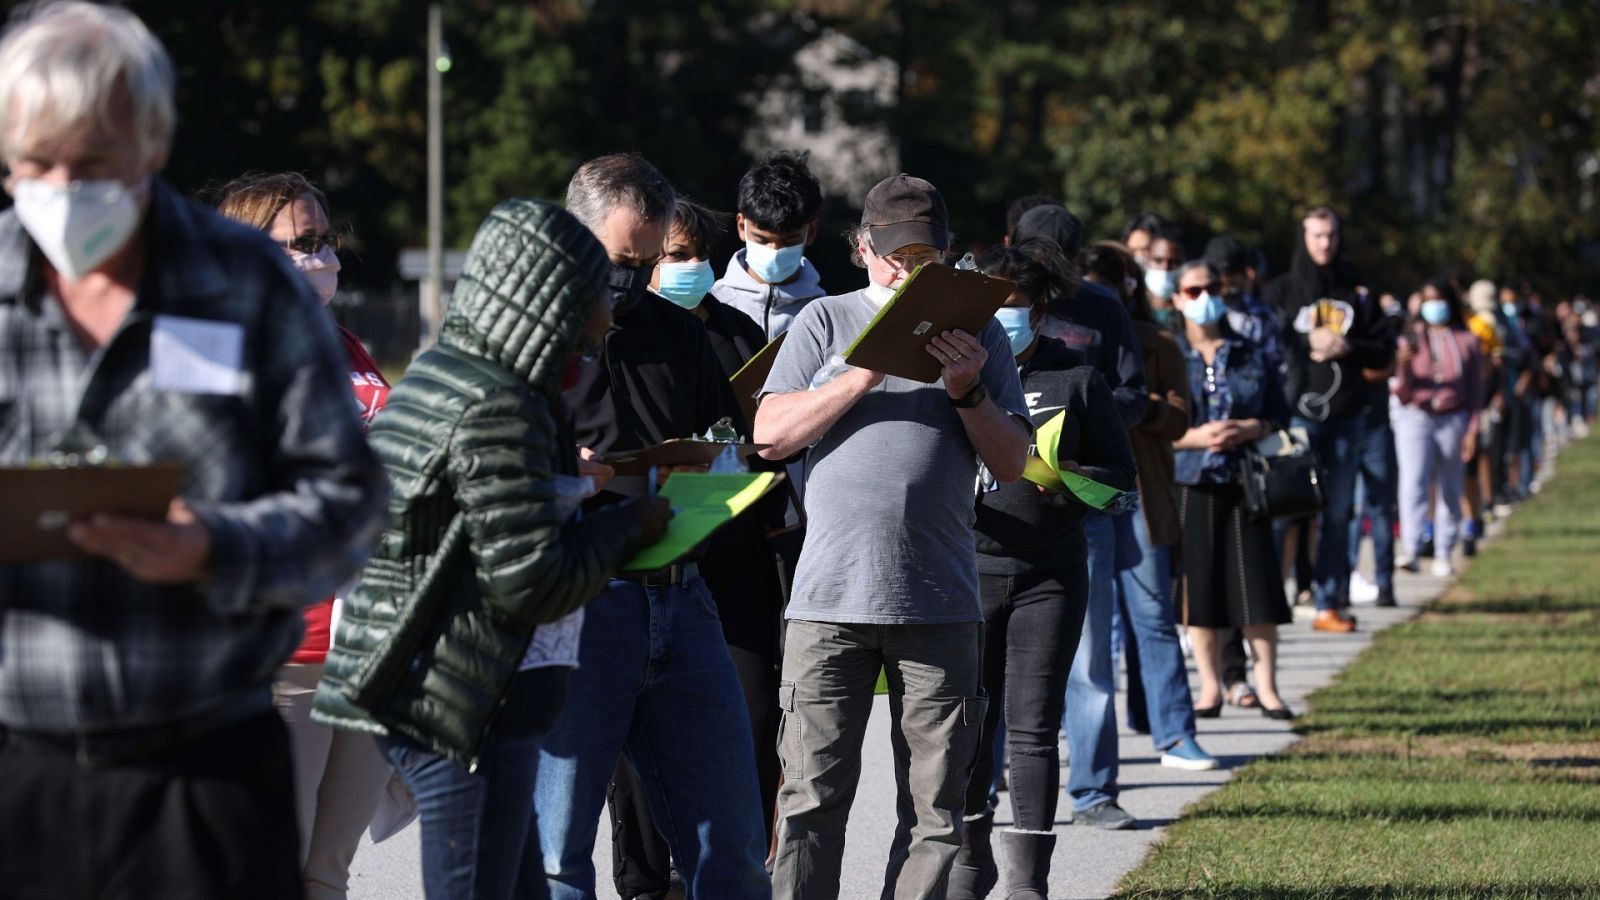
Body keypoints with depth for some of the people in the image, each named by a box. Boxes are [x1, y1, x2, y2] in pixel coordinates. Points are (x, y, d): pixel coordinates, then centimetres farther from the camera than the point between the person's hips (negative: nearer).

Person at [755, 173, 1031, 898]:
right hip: (830, 594, -1)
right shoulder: (825, 322, 10)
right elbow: (771, 432, -1)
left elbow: (1012, 464, 10)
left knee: (934, 808, 3)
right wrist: (871, 372, -10)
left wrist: (968, 393, -7)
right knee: (812, 799, -4)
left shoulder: (977, 334, 13)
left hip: (939, 601, 2)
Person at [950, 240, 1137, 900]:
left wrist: (1071, 479, -14)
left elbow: (1121, 470, 6)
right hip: (969, 568, 1)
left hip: (1049, 574, 0)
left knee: (1033, 728, -2)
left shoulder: (1075, 378, 4)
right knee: (968, 723, 5)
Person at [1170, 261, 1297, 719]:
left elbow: (1279, 415, 10)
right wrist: (1194, 437, -14)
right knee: (1198, 586, 0)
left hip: (1244, 485, 1)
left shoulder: (1251, 357, 9)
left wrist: (1249, 430, -10)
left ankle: (1267, 686, 4)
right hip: (1188, 486, -1)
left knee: (1256, 586, -3)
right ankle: (1210, 686, 10)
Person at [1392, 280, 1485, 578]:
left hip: (1454, 419, 1)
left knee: (1450, 491, 4)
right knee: (1413, 483, -17)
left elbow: (1476, 390, 8)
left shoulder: (1467, 341, 7)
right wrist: (1403, 364, -14)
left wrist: (1472, 430, 1)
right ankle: (1410, 550, -28)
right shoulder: (1411, 338, 7)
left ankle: (1443, 556, 12)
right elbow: (1402, 391, 5)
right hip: (1415, 418, -1)